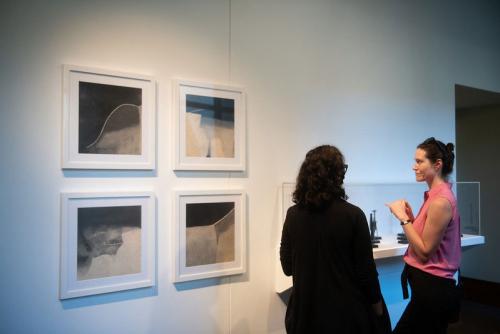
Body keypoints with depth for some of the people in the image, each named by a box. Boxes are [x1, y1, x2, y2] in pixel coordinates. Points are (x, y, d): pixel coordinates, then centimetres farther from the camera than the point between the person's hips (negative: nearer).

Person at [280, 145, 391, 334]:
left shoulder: (293, 215, -9)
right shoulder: (352, 215, -17)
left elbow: (287, 267, 1)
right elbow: (366, 271, -11)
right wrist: (378, 307, 4)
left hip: (305, 311, 3)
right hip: (346, 311, -3)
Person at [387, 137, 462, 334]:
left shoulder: (440, 201, -21)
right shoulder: (436, 195, 8)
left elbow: (424, 252, -19)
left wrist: (403, 218, -16)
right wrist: (410, 215, 1)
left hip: (431, 288, -9)